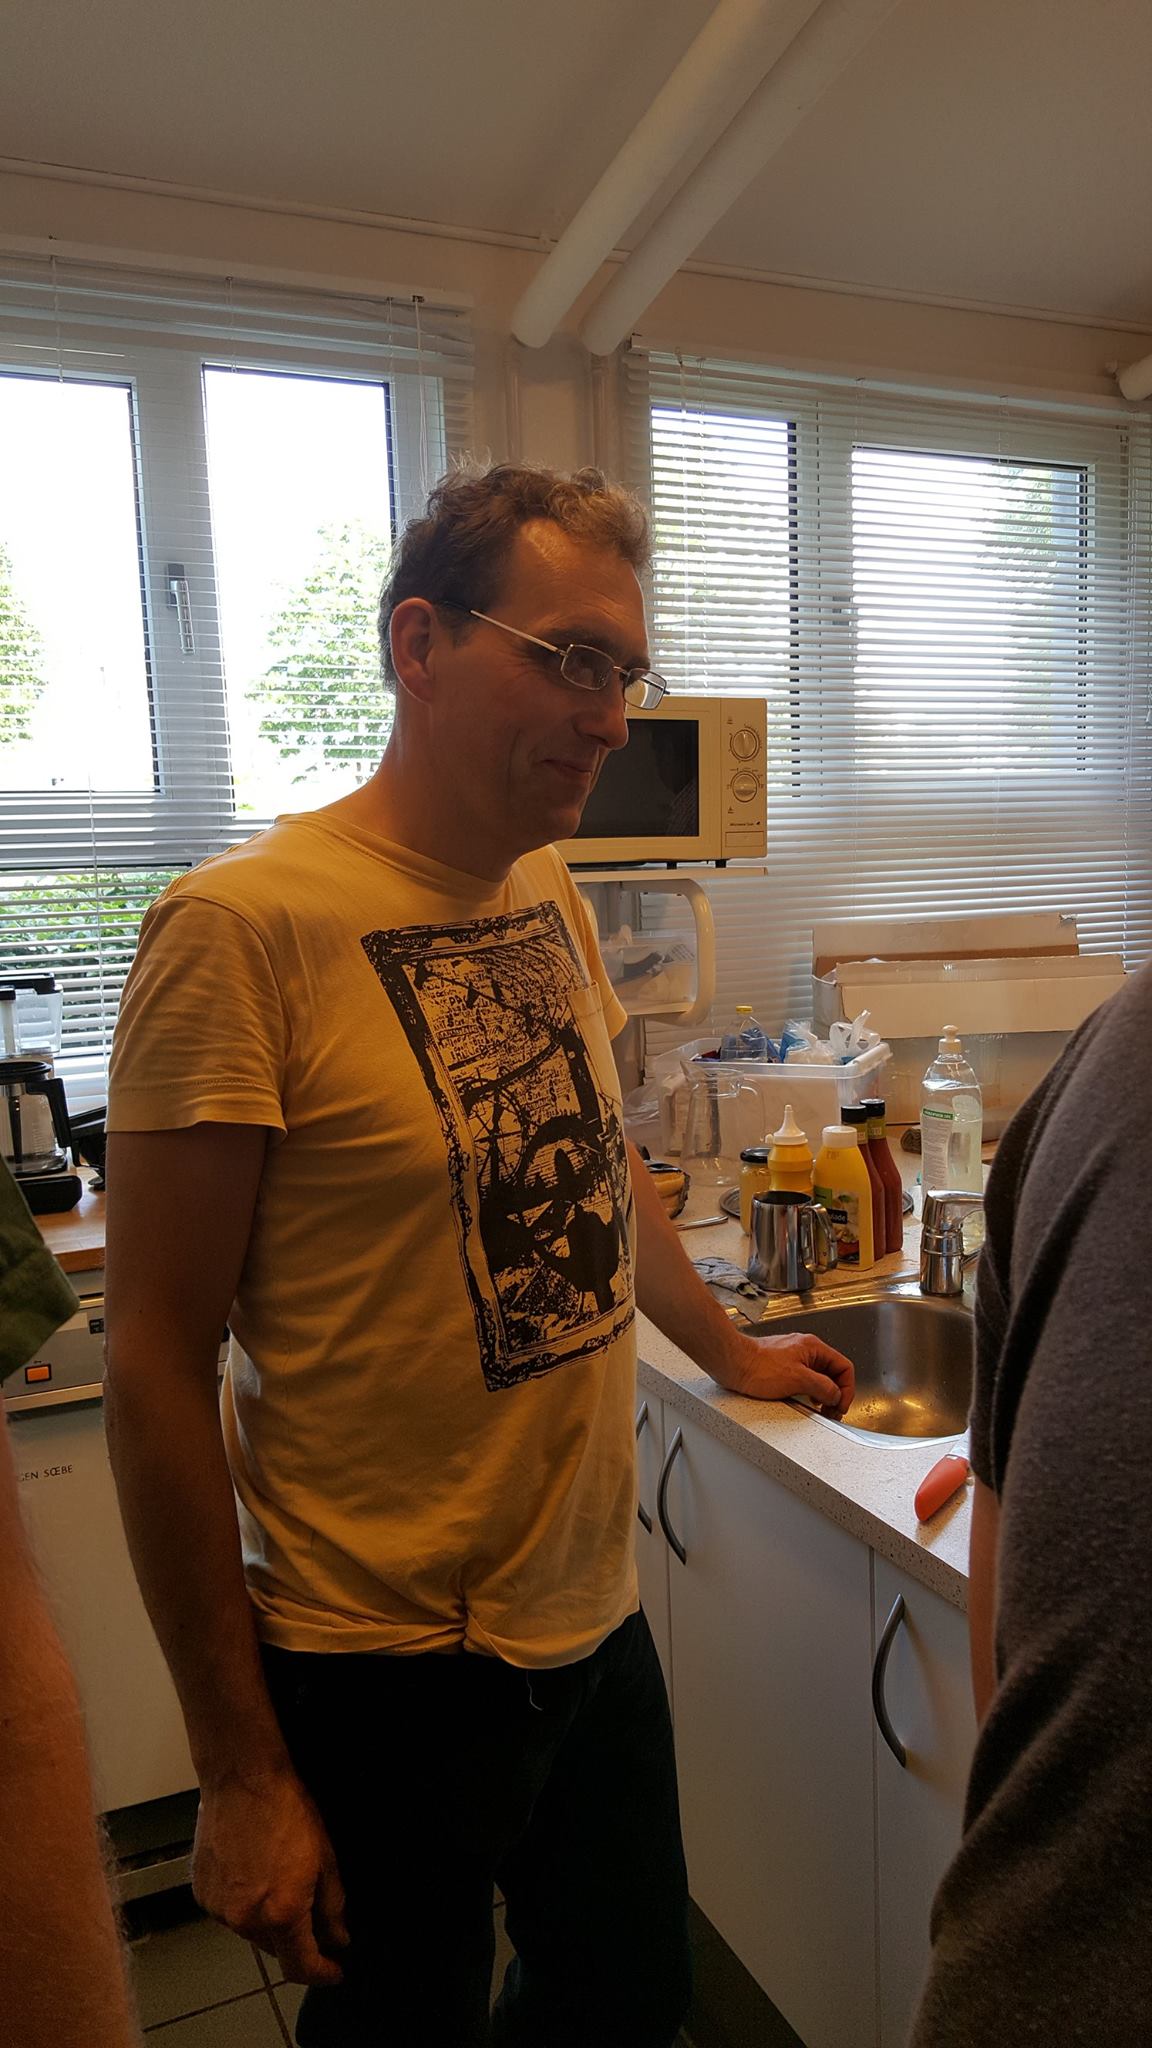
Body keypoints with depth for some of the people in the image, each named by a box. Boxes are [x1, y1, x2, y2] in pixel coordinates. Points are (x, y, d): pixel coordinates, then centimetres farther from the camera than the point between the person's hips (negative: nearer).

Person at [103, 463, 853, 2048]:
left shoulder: (548, 893, 3)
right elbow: (158, 1370, -17)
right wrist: (241, 1775, -13)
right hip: (387, 1675, -6)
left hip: (596, 1621, 7)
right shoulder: (247, 925, -20)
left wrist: (731, 1354, 25)